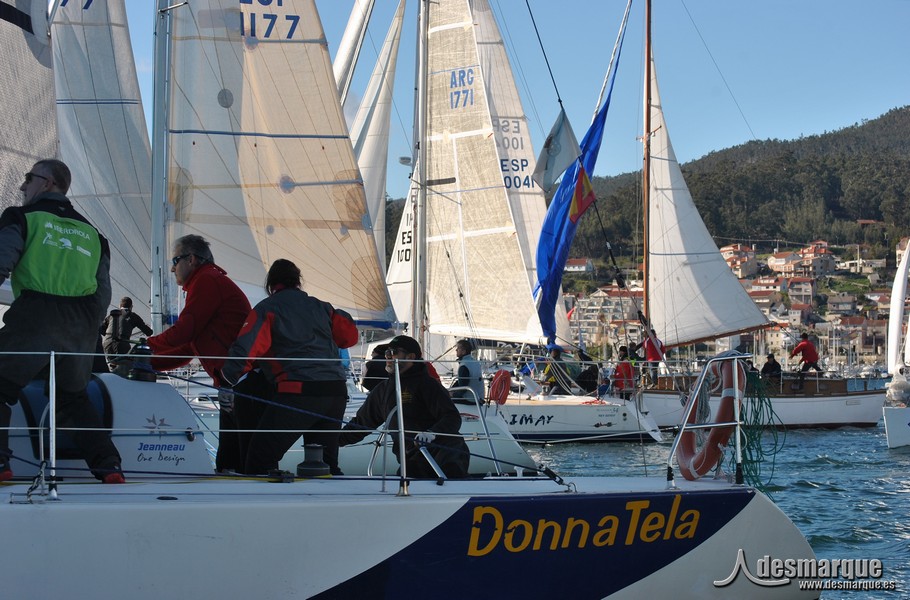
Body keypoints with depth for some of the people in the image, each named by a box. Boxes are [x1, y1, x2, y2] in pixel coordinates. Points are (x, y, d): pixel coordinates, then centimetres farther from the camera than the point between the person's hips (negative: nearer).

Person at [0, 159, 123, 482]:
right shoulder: (90, 231, 23)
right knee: (75, 397, 20)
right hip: (82, 322, 6)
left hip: (35, 314, -6)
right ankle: (108, 466, 11)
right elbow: (104, 293, 19)